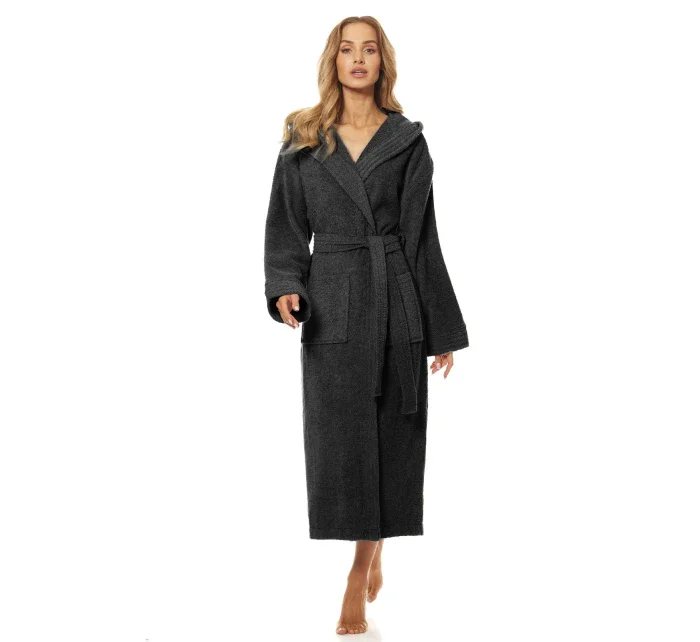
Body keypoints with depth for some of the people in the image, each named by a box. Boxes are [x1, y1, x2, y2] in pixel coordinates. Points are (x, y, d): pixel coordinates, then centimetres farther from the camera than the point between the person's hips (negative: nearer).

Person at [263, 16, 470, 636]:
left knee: (390, 440, 2)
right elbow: (286, 228, 6)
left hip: (396, 303, 0)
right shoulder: (302, 142, 6)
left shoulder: (408, 141, 4)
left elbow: (422, 237, 5)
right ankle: (371, 560, 21)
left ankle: (360, 578, 14)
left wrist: (444, 330, 4)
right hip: (332, 310, 0)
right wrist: (286, 288, -13)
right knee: (339, 441, 0)